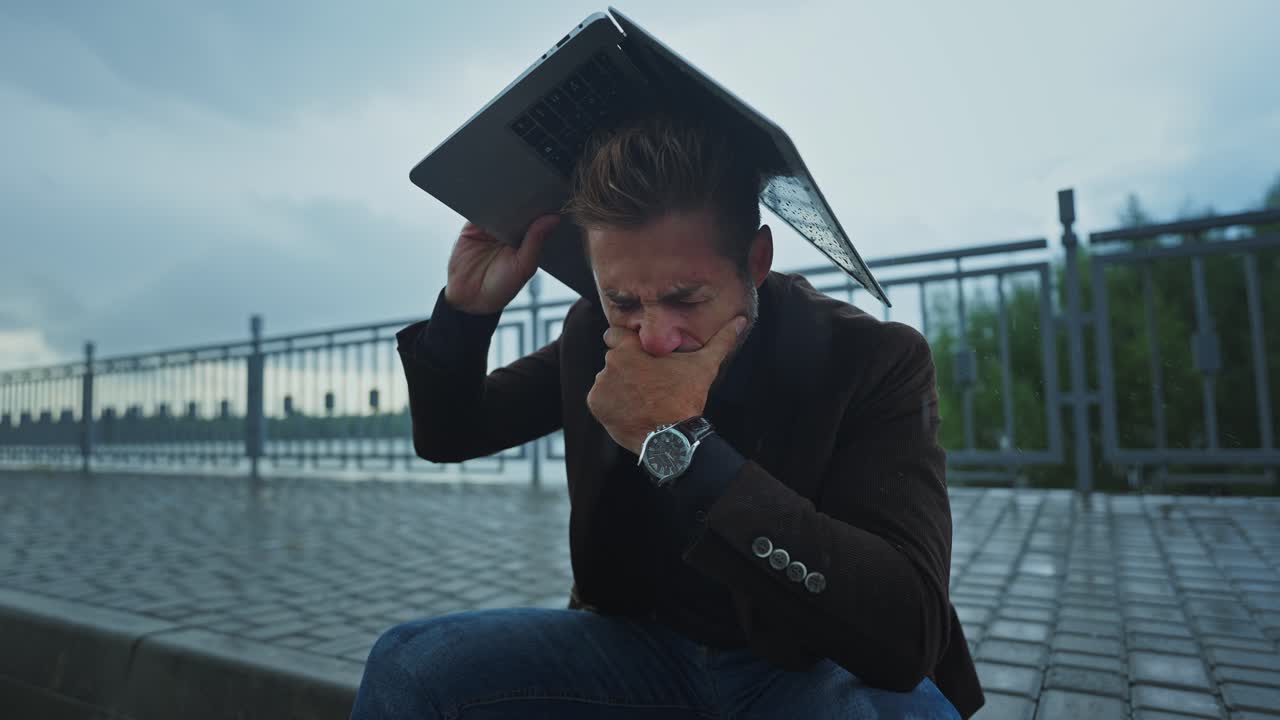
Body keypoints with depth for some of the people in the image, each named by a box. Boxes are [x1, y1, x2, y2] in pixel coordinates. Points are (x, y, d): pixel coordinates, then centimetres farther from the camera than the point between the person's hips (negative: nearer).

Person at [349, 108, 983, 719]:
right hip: (645, 645, 2)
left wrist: (679, 443, -35)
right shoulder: (594, 337, -7)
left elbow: (907, 635, -30)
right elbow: (445, 435, 5)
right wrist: (466, 307, -14)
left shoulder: (874, 360, -19)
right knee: (408, 662, -15)